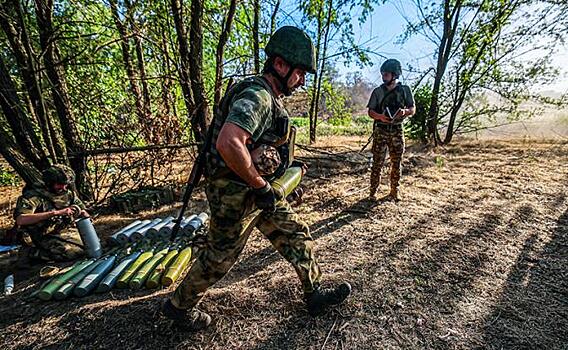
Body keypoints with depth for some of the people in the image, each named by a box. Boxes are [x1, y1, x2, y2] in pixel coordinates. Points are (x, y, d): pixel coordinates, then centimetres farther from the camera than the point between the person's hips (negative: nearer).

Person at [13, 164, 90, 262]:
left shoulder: (68, 194, 3)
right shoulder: (34, 195, -15)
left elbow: (83, 212, 14)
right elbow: (20, 220, -31)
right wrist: (55, 213, -35)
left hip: (66, 231, 6)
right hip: (44, 238, -6)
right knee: (76, 252, -24)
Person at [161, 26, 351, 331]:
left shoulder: (271, 98, 11)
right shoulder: (257, 95, -22)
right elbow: (228, 144, -37)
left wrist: (282, 156, 12)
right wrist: (261, 186, -26)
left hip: (257, 191, 10)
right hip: (234, 194, -9)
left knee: (296, 235, 13)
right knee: (220, 256, 9)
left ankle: (315, 294, 31)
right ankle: (179, 305, 36)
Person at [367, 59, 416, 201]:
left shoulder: (405, 90, 6)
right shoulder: (377, 91, 5)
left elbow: (413, 109, 8)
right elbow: (370, 111, 3)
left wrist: (405, 112, -15)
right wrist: (380, 116, -18)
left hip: (397, 131, 1)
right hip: (380, 131, -1)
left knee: (396, 163, 6)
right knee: (377, 163, -4)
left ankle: (395, 192, 18)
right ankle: (373, 192, 3)